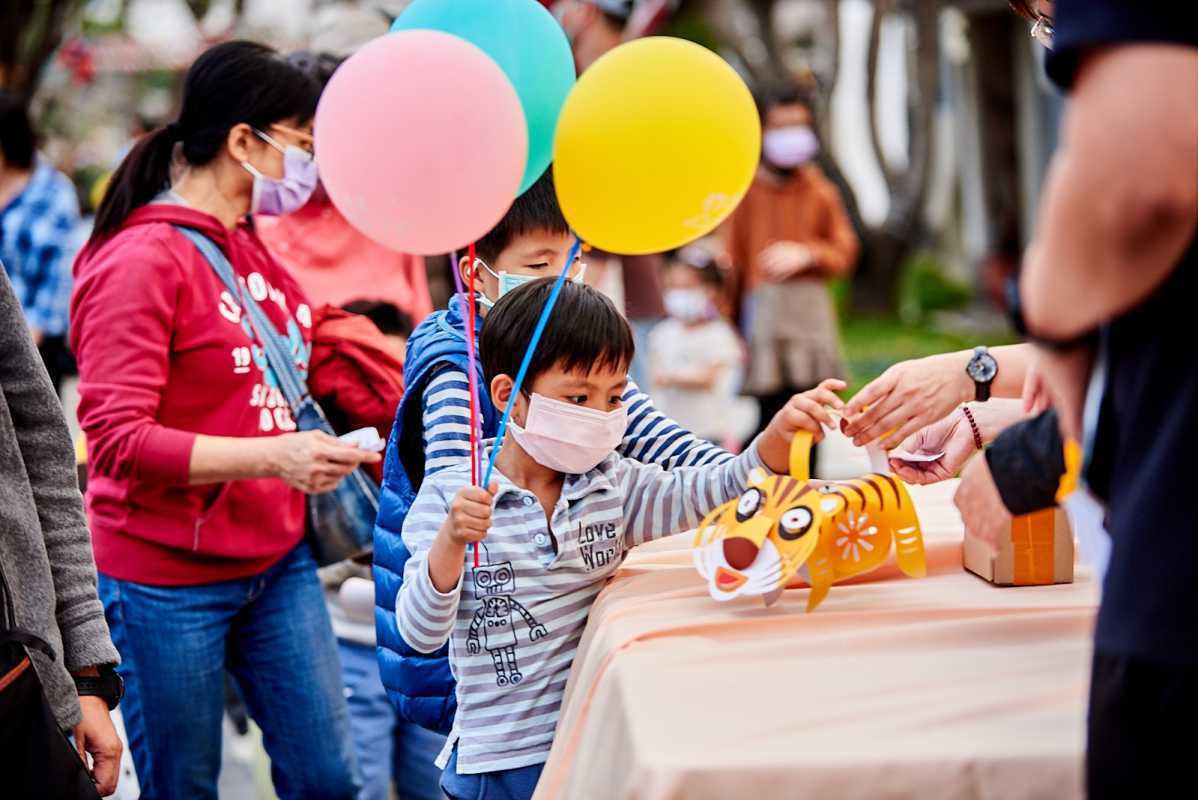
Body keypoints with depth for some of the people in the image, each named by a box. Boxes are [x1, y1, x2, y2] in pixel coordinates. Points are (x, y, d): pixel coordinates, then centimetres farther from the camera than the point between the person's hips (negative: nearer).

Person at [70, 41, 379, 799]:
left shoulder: (255, 248, 8)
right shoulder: (143, 259, -15)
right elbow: (116, 441, -19)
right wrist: (272, 457, -24)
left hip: (277, 560, 7)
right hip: (167, 576, -7)